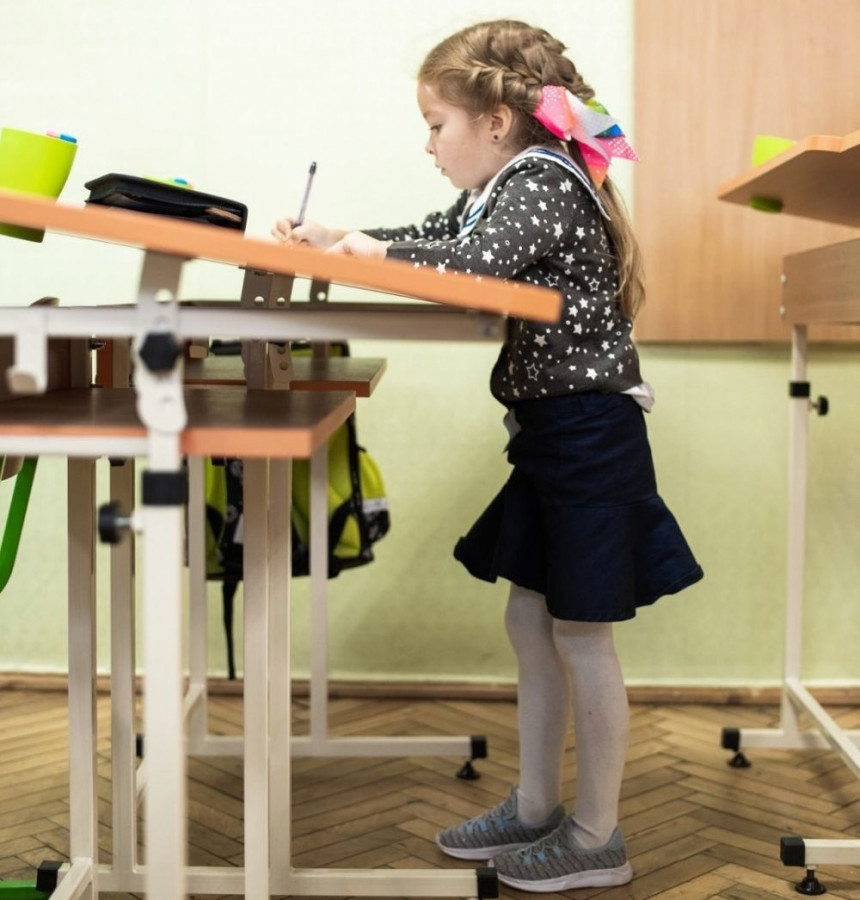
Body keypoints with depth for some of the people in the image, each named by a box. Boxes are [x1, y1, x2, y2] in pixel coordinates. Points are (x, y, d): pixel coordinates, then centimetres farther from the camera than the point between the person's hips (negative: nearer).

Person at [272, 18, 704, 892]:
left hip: (590, 433, -10)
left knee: (579, 632, -1)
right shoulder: (504, 190, 13)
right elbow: (436, 238, 23)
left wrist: (376, 252, -20)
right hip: (548, 432, 10)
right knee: (530, 621, 14)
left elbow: (478, 262, -32)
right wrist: (334, 239, 13)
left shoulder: (544, 182, -16)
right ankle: (534, 809, 27)